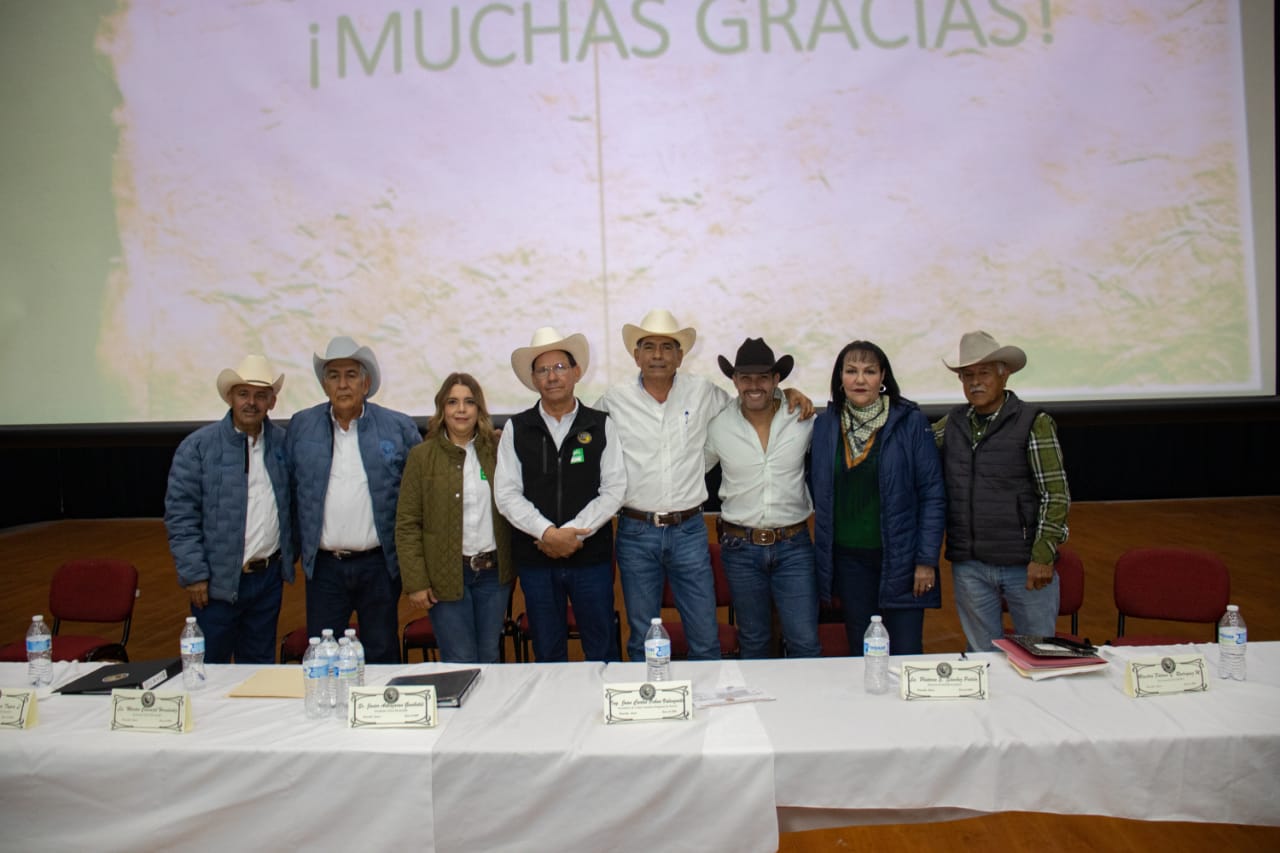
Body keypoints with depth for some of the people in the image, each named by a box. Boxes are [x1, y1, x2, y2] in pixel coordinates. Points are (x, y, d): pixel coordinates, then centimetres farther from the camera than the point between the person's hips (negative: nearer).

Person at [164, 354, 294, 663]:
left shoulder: (283, 443, 4)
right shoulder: (199, 446, -6)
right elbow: (180, 515, -7)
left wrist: (289, 559, 7)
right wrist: (194, 575, -10)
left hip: (269, 577, 3)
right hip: (218, 581, -3)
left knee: (260, 665, 15)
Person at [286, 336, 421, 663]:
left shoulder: (399, 427, 0)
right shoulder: (301, 426, 4)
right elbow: (289, 488, 8)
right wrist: (300, 543, 5)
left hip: (378, 564, -1)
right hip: (323, 565, 1)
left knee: (382, 657, 10)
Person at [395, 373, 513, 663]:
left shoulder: (497, 449, 4)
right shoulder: (422, 456, -3)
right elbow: (407, 524, -4)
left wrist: (512, 565, -4)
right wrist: (415, 582, -8)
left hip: (493, 572, 3)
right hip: (447, 575, -2)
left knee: (489, 660, 13)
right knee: (460, 666, 3)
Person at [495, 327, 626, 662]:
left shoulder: (600, 425, 2)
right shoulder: (516, 429, 3)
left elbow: (614, 489, -3)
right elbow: (506, 493, -2)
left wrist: (574, 533, -13)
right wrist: (547, 532, -15)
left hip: (591, 555, -1)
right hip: (535, 557, 1)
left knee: (602, 652, 8)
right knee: (547, 653, 13)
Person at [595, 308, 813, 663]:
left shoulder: (702, 391, 3)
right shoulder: (614, 401, 0)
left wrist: (787, 393, 4)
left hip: (689, 530, 1)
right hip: (636, 532, 0)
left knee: (705, 639, 6)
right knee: (642, 640, 12)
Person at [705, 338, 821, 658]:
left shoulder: (803, 421, -3)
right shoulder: (718, 427, -3)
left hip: (793, 546, 0)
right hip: (740, 547, 1)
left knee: (805, 643, 0)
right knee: (753, 643, 13)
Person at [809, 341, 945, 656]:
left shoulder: (911, 422, -6)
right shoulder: (825, 424, 3)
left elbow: (933, 494, -5)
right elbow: (817, 488, 15)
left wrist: (927, 559, -8)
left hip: (899, 558, -3)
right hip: (848, 559, 3)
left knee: (906, 655, 2)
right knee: (861, 654, 13)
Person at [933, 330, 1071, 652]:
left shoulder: (1034, 423, -5)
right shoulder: (951, 424, 7)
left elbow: (1056, 494, -7)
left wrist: (1043, 556, -13)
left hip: (1025, 564, -3)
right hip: (969, 566, 3)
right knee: (982, 658, 14)